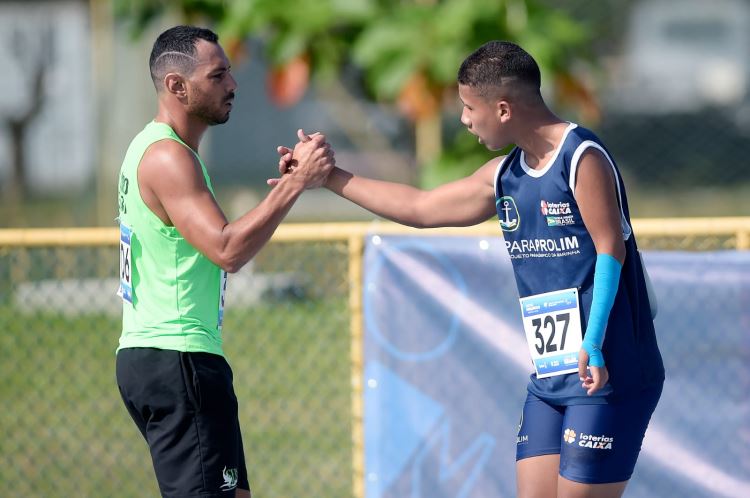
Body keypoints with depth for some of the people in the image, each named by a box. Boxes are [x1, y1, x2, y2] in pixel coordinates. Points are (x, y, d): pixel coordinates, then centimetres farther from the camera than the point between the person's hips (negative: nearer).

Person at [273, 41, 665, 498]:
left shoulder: (583, 158, -11)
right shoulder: (504, 177, 14)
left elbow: (611, 250, -16)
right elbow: (419, 208, 23)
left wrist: (592, 348, -24)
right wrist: (328, 177, 25)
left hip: (605, 376, -8)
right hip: (549, 380, 8)